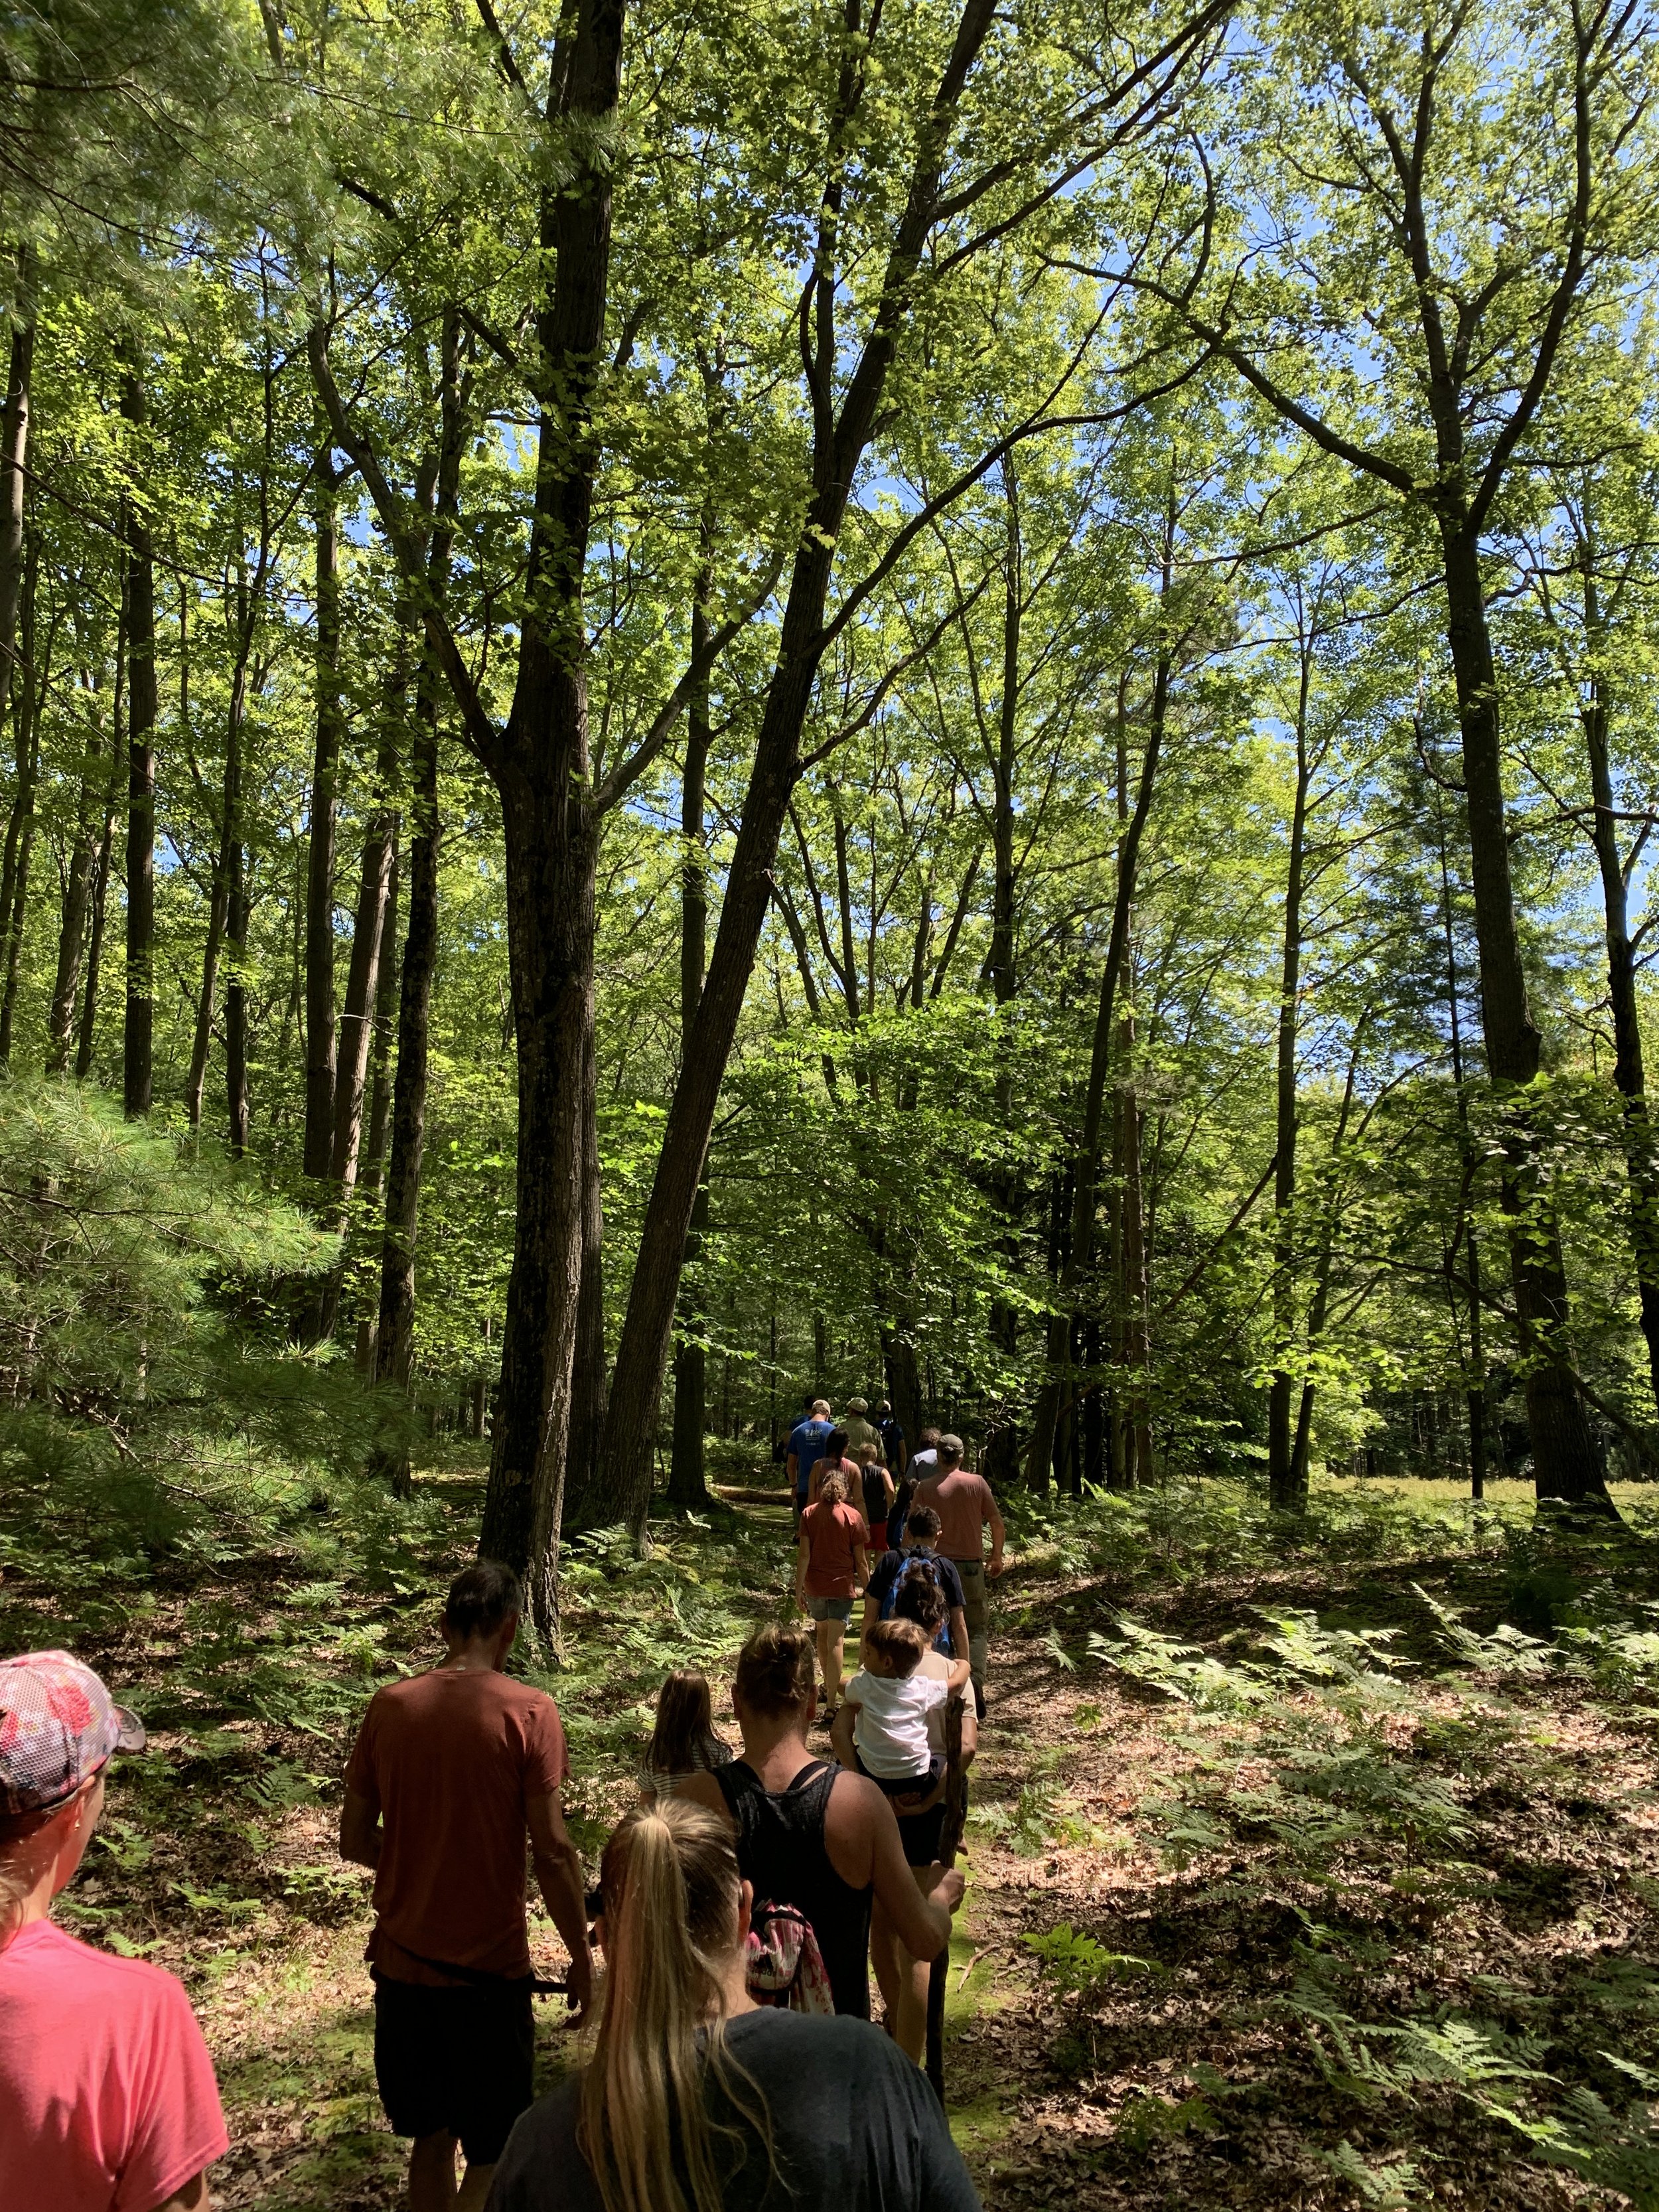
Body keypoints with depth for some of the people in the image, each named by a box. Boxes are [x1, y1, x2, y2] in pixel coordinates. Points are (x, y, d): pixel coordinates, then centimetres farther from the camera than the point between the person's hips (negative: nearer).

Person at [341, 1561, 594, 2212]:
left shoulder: (390, 1706, -4)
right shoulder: (528, 1712, -15)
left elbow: (354, 1841, 3)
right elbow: (552, 1851, -15)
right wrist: (582, 1956, -3)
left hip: (402, 1963, 4)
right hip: (489, 1969, -4)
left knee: (432, 2137, 22)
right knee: (492, 2155, 12)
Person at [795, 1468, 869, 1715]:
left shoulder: (809, 1514, -2)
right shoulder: (852, 1516, -6)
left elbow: (804, 1555, -6)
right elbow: (861, 1560, -4)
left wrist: (798, 1589, -1)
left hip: (815, 1585, 3)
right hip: (842, 1585, -3)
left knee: (822, 1634, 24)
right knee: (835, 1641, -4)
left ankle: (829, 1687, 40)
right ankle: (831, 1706, -10)